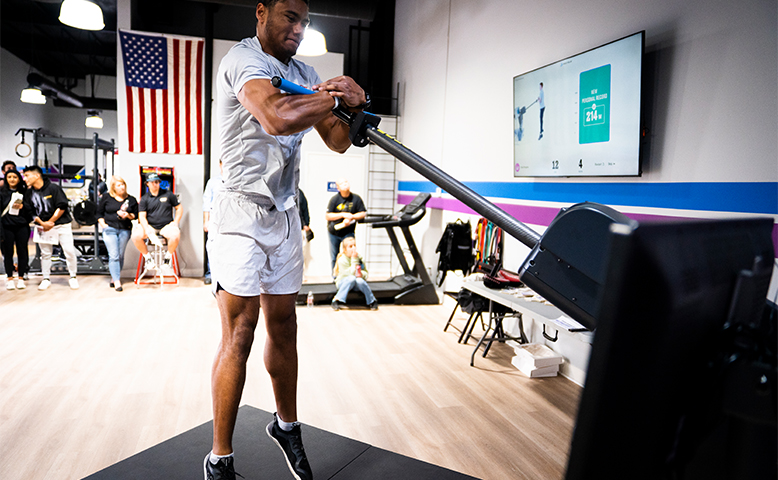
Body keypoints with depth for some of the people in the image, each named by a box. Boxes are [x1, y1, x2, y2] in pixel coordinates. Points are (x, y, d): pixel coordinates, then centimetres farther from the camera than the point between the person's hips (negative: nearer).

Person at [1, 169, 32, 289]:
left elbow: (31, 208, 7)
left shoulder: (24, 192, 9)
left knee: (22, 251, 2)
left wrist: (22, 206, -14)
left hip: (22, 227, 1)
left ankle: (21, 278, 13)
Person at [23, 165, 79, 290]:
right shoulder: (29, 192, 4)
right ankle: (46, 279, 19)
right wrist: (41, 223, -9)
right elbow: (31, 211, 6)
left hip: (61, 225, -4)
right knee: (45, 253, 8)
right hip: (43, 227, 4)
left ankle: (73, 277, 8)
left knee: (69, 251, -6)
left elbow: (61, 207, -12)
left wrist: (50, 222, -11)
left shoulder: (54, 188, -10)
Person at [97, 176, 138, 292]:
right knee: (113, 256, -8)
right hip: (110, 229, -2)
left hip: (125, 230, 2)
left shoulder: (131, 199, 8)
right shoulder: (106, 198, 5)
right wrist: (103, 225, -2)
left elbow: (136, 215, 10)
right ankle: (117, 282, -8)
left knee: (120, 255, 5)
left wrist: (128, 215, -10)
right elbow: (99, 213, 10)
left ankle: (114, 278, 21)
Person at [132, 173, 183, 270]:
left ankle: (168, 257, -7)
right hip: (150, 226, 2)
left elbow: (179, 208, 12)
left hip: (166, 226, -1)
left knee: (175, 235, -34)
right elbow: (141, 216, 0)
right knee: (136, 235, -25)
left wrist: (175, 222, -4)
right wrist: (147, 229, -18)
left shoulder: (168, 194, 8)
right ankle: (148, 257, -1)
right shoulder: (144, 199, 8)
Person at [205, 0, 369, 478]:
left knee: (284, 326, 13)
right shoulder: (244, 59, -10)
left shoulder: (303, 73, 14)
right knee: (239, 334, -5)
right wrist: (335, 96, -17)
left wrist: (351, 105, -10)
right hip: (242, 214, -6)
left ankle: (287, 425, 31)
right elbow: (277, 117, -32)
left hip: (286, 215, 7)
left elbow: (338, 141, 10)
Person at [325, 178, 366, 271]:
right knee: (334, 258, 9)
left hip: (348, 233, -1)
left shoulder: (356, 198, -5)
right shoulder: (334, 199, -8)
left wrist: (351, 217, -19)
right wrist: (343, 215, -19)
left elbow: (363, 213, -4)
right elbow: (328, 216, -10)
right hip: (334, 232, 1)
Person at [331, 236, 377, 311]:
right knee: (352, 278, -38)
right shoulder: (342, 260, -15)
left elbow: (366, 272, 6)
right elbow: (352, 273, -21)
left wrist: (362, 274, -18)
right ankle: (337, 301, -35)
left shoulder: (359, 257, 2)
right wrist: (354, 260, -21)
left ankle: (372, 302, -21)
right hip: (343, 282, -3)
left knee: (359, 281, -35)